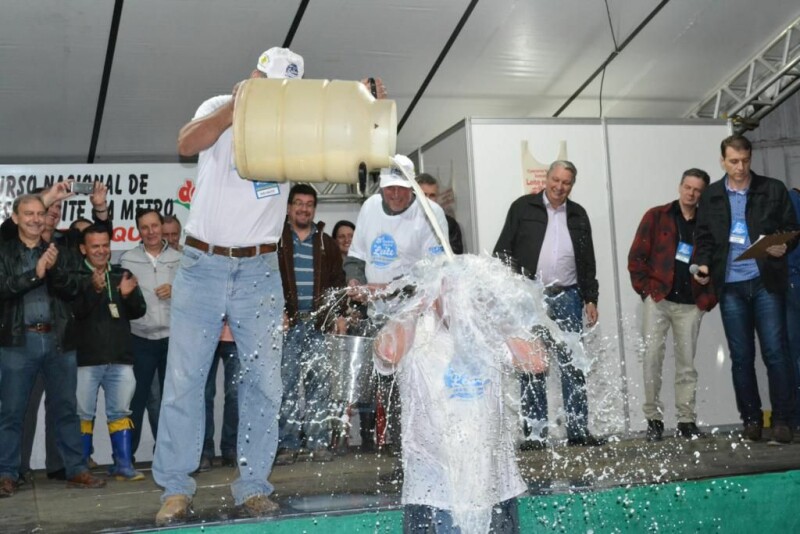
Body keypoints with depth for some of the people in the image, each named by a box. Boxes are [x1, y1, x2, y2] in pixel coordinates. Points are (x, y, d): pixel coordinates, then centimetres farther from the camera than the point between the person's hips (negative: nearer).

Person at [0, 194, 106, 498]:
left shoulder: (57, 252, 13)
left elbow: (73, 290, 2)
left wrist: (54, 269, -14)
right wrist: (36, 273, -17)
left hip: (58, 339, 2)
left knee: (65, 409, 6)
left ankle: (76, 470, 10)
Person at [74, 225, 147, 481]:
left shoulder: (122, 275, 13)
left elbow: (138, 312, 10)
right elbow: (73, 311, -16)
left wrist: (128, 295, -10)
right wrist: (93, 289, -30)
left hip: (120, 356, 4)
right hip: (86, 357, -4)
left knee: (120, 412, 7)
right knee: (84, 414, 2)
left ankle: (124, 465, 12)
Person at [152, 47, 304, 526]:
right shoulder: (220, 109, 2)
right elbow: (187, 145, -17)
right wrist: (238, 105, -25)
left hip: (260, 270, 2)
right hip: (202, 265, -1)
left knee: (264, 382, 2)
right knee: (184, 379, -1)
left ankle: (253, 486, 13)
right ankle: (176, 488, 9)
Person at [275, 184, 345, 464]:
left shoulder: (327, 244, 16)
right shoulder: (275, 240, 6)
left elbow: (337, 281, 17)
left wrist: (337, 314, 4)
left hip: (318, 324, 3)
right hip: (287, 322, -2)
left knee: (320, 383, 1)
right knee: (288, 383, -3)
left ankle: (318, 441, 8)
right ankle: (288, 444, 3)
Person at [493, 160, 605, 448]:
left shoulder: (578, 215, 14)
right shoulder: (523, 207, 3)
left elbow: (588, 261, 17)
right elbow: (503, 250, 1)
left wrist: (590, 298, 11)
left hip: (567, 297, 3)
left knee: (573, 365, 3)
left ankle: (578, 429, 8)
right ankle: (534, 432, 5)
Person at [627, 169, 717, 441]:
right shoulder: (656, 217, 5)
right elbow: (637, 257, 2)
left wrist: (708, 299, -1)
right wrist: (646, 289, -4)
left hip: (691, 305, 1)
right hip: (657, 299, -1)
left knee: (686, 362, 4)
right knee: (652, 357, -5)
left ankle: (687, 420, 11)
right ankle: (653, 418, 3)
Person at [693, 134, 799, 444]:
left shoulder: (773, 190, 5)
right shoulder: (710, 197, 9)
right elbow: (704, 237, 11)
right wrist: (702, 264, -7)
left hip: (766, 282, -2)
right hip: (730, 285, 2)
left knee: (775, 352, -4)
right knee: (741, 357, 6)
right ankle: (751, 420, 14)